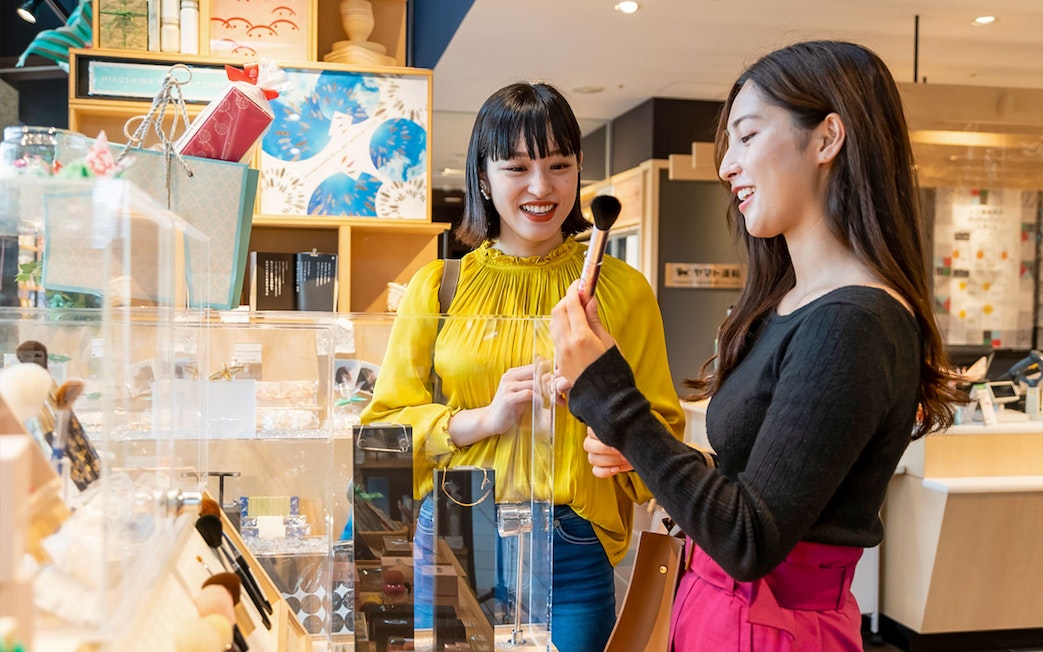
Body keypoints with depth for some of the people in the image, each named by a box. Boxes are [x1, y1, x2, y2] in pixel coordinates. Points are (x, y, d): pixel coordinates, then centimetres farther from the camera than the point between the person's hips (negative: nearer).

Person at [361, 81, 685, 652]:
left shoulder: (623, 290, 1)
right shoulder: (436, 288, 2)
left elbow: (661, 425, 5)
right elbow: (385, 423, 1)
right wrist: (485, 418, -14)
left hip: (572, 555, 0)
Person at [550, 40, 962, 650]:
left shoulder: (851, 326, -24)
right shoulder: (789, 302, 4)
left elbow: (750, 543, -24)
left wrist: (611, 396, -25)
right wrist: (634, 450, -2)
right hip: (721, 602, 8)